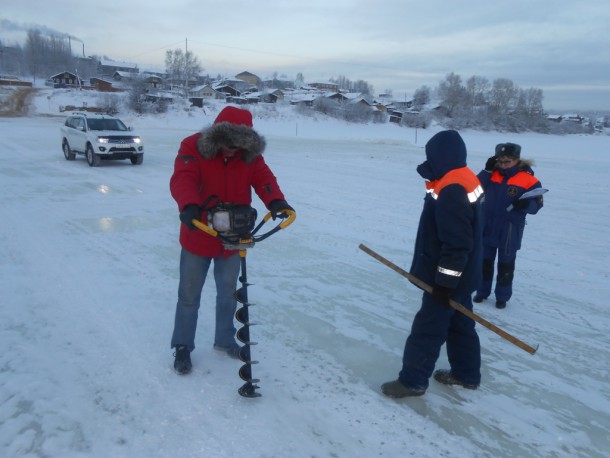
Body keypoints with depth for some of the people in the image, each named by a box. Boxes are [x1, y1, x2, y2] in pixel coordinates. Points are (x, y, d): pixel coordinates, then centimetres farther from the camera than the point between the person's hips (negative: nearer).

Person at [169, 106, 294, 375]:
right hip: (198, 238, -3)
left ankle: (224, 340, 38)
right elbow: (182, 179, -30)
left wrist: (275, 201, -39)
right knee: (189, 295, 9)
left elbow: (263, 178, -17)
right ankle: (182, 346, 26)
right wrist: (189, 206, -51)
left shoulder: (250, 154, -5)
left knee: (228, 293, 17)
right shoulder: (193, 148, -15)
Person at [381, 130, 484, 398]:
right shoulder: (463, 179, 8)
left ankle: (413, 380, 12)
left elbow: (457, 244, -28)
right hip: (461, 276, 10)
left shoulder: (451, 192, -26)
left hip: (449, 277, -10)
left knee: (428, 327, 0)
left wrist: (445, 281, -22)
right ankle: (466, 374, 33)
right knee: (458, 323, 20)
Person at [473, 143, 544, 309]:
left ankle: (502, 296, 23)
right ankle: (482, 291, 30)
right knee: (484, 261, 15)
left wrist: (525, 204, -31)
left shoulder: (528, 180, -9)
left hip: (510, 231, -3)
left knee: (505, 265, 9)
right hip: (487, 227, 4)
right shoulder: (493, 174, 2)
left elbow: (536, 206, -9)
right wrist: (487, 170, -15)